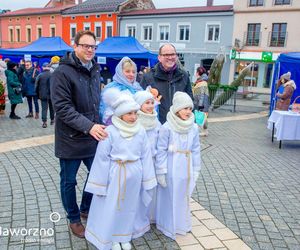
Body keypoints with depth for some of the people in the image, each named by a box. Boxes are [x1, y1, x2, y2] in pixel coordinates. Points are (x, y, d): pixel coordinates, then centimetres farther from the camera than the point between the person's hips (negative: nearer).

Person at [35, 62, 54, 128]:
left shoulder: (40, 75, -3)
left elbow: (36, 86, 2)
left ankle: (44, 122, -5)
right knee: (51, 108, 15)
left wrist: (38, 94, 13)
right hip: (51, 95, 0)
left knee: (44, 108, 3)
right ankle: (52, 120, 26)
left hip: (43, 95, 0)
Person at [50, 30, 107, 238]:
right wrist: (89, 126, -29)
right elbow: (63, 108, -22)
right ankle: (74, 219, 33)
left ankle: (86, 209, 41)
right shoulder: (62, 72, -15)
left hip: (93, 137, 6)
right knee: (69, 182, 11)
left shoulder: (95, 71, 8)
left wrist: (99, 125, 8)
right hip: (70, 140, -6)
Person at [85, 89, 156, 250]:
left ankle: (125, 236, 40)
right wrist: (101, 183, -8)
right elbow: (102, 159, -12)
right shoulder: (110, 132, -17)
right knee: (112, 208, 11)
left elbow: (145, 156, 1)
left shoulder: (140, 131, -6)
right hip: (115, 176, -3)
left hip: (134, 176, 4)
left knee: (130, 207, 19)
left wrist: (146, 179, 4)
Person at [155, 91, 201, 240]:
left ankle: (182, 224, 40)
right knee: (170, 197, 10)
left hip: (186, 168, 5)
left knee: (184, 197, 19)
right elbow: (161, 151, -12)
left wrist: (196, 170, 8)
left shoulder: (193, 127, -1)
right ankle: (169, 226, 29)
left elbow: (195, 150, 6)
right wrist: (161, 172, -10)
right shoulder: (167, 127, -15)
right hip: (171, 168, -4)